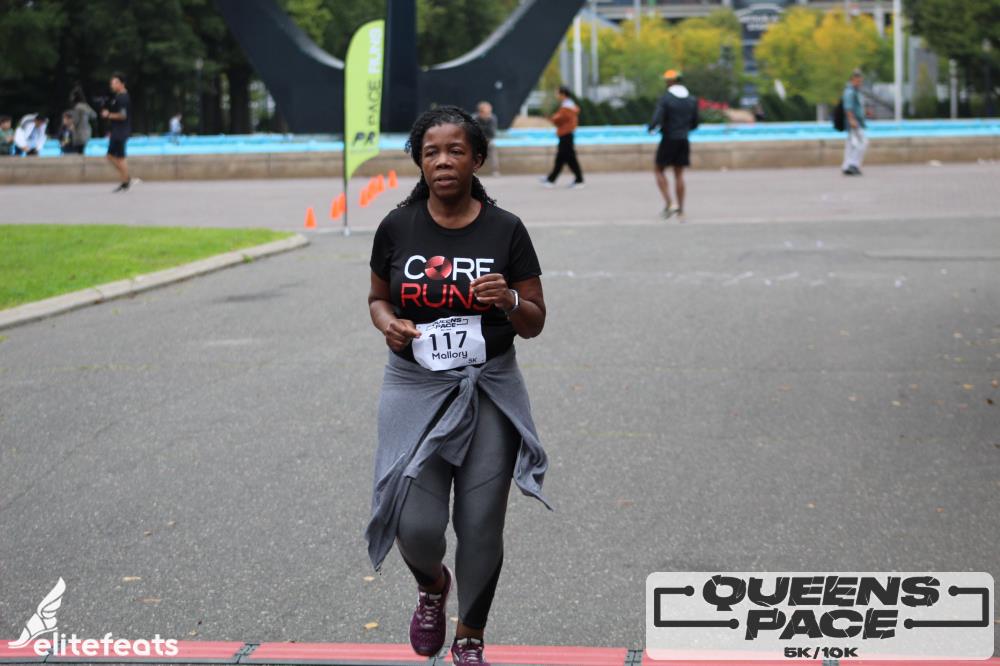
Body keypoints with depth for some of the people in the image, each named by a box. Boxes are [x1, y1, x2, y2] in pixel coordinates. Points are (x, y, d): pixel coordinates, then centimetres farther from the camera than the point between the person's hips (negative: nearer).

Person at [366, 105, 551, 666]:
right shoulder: (398, 227, -2)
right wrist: (388, 324, -10)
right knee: (417, 523, -9)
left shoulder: (505, 230, -5)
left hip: (490, 388, 0)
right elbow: (378, 298, 13)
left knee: (481, 525, 3)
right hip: (415, 388, 0)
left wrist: (508, 300, -21)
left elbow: (535, 323, 0)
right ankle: (432, 584, 29)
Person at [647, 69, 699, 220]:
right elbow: (695, 124, 10)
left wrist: (650, 128, 3)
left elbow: (656, 120, -18)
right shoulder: (692, 100, 4)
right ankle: (680, 211, 8)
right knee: (679, 175, 10)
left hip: (668, 140, -5)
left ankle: (668, 203, -5)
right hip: (684, 141, 5)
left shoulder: (665, 99, -12)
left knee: (659, 170, 10)